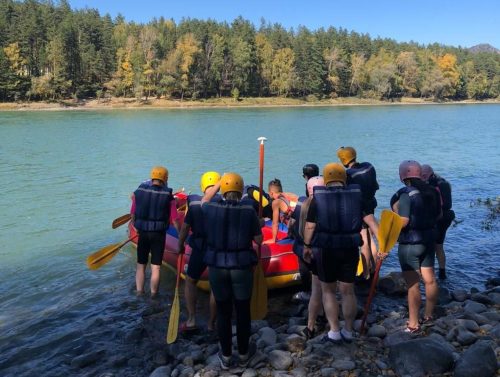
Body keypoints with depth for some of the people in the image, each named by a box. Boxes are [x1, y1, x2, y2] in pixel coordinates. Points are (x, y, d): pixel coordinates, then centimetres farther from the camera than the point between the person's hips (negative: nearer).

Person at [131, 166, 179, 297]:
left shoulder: (139, 192, -4)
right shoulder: (168, 196, -10)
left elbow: (133, 214, 2)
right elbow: (174, 219, -10)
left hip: (142, 233, 2)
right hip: (159, 234, -2)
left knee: (141, 264, 17)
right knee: (155, 267, 8)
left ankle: (139, 292, 24)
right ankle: (153, 295, 16)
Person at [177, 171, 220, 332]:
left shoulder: (195, 204, -4)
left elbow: (185, 228, -2)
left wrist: (180, 246, 13)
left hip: (199, 249, 0)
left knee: (190, 282, 18)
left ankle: (191, 320, 11)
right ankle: (212, 323, 18)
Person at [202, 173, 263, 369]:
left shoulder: (212, 209, -5)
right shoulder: (248, 210, -10)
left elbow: (204, 199, 20)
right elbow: (259, 240, -2)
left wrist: (219, 183, 23)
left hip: (217, 266, 1)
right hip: (242, 267, -1)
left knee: (223, 311, 13)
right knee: (243, 311, 13)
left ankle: (226, 356, 25)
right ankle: (244, 354, 27)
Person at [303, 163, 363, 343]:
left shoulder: (318, 197, -6)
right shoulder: (356, 195, 1)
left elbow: (310, 226, -7)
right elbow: (367, 218, 4)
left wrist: (307, 246, 3)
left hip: (325, 249, -2)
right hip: (350, 249, 2)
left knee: (328, 291, 13)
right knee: (348, 291, 13)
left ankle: (334, 332, 14)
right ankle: (348, 331, 24)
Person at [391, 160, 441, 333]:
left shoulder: (405, 193, -17)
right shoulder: (431, 191, 5)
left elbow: (403, 221, -23)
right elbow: (437, 214, 16)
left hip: (410, 243, -7)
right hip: (428, 239, 7)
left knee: (412, 285, -1)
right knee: (430, 280, 16)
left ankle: (413, 324, 6)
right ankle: (428, 315, 33)